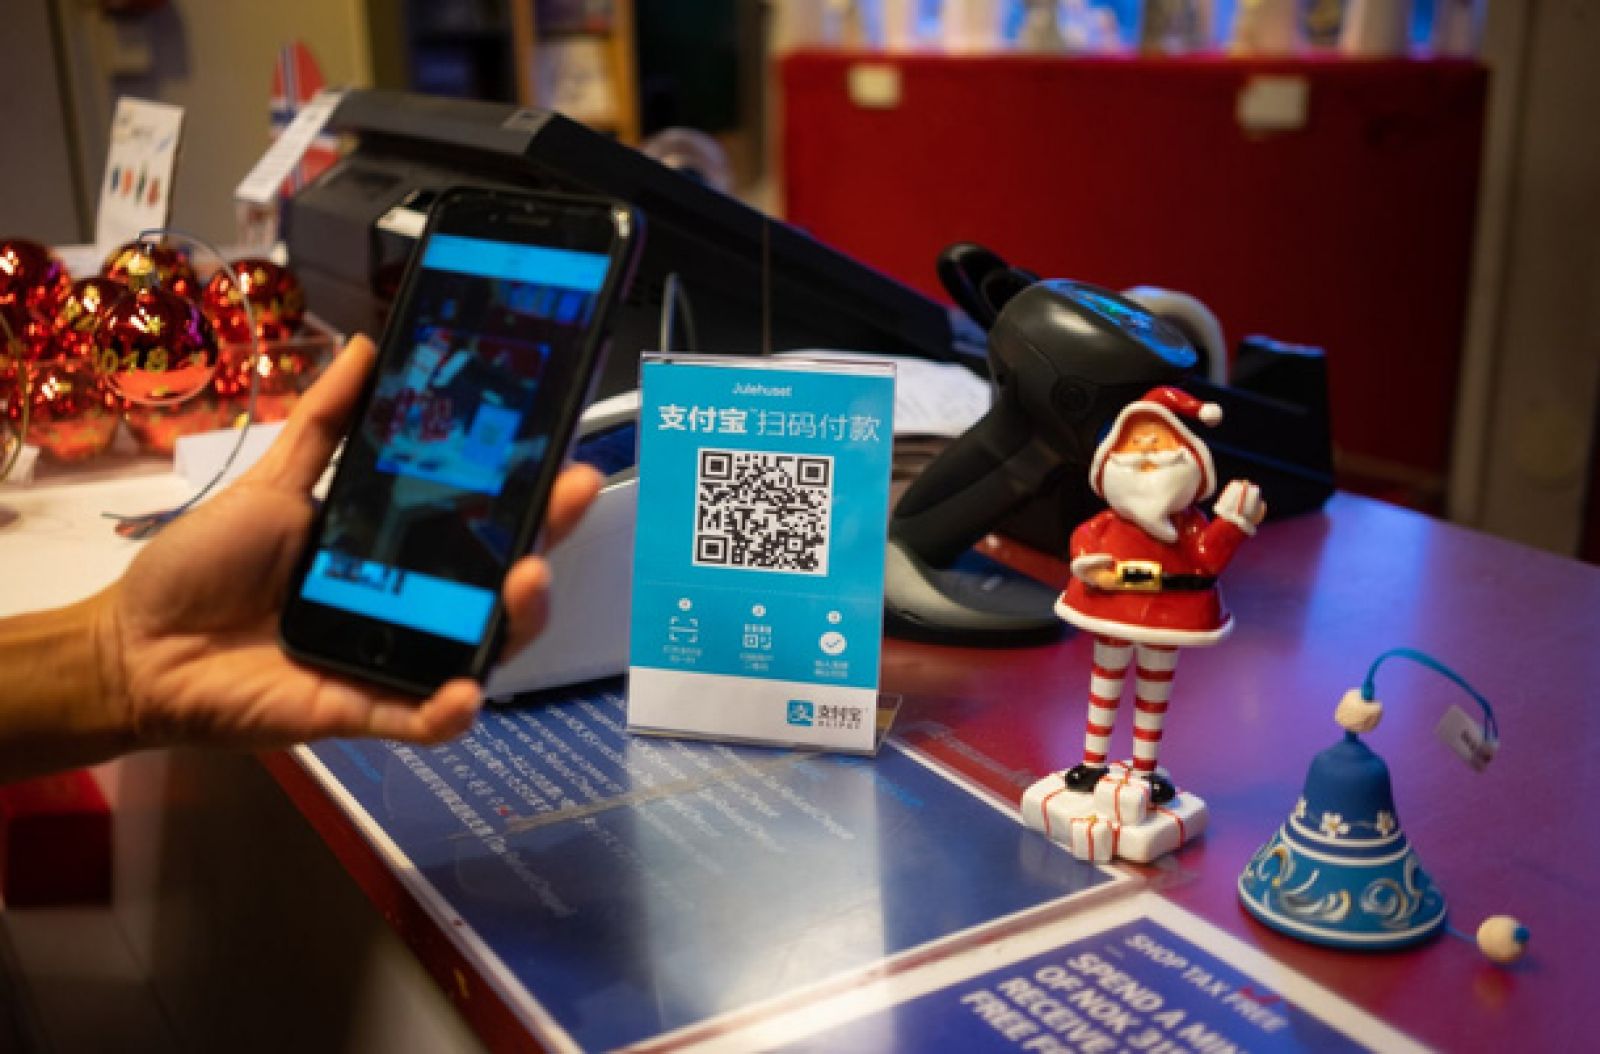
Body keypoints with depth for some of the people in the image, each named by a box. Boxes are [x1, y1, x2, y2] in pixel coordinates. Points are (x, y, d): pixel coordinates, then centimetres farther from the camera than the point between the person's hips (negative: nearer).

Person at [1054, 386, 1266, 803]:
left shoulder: (1189, 522, -11)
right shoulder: (1111, 520, -9)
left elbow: (1210, 559, -18)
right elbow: (1082, 536, -1)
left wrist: (1232, 523, -25)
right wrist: (1087, 564, -19)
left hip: (1168, 616, -1)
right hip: (1113, 611, 1)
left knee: (1154, 690, 14)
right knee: (1106, 683, 15)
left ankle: (1145, 771, 29)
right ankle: (1093, 763, 30)